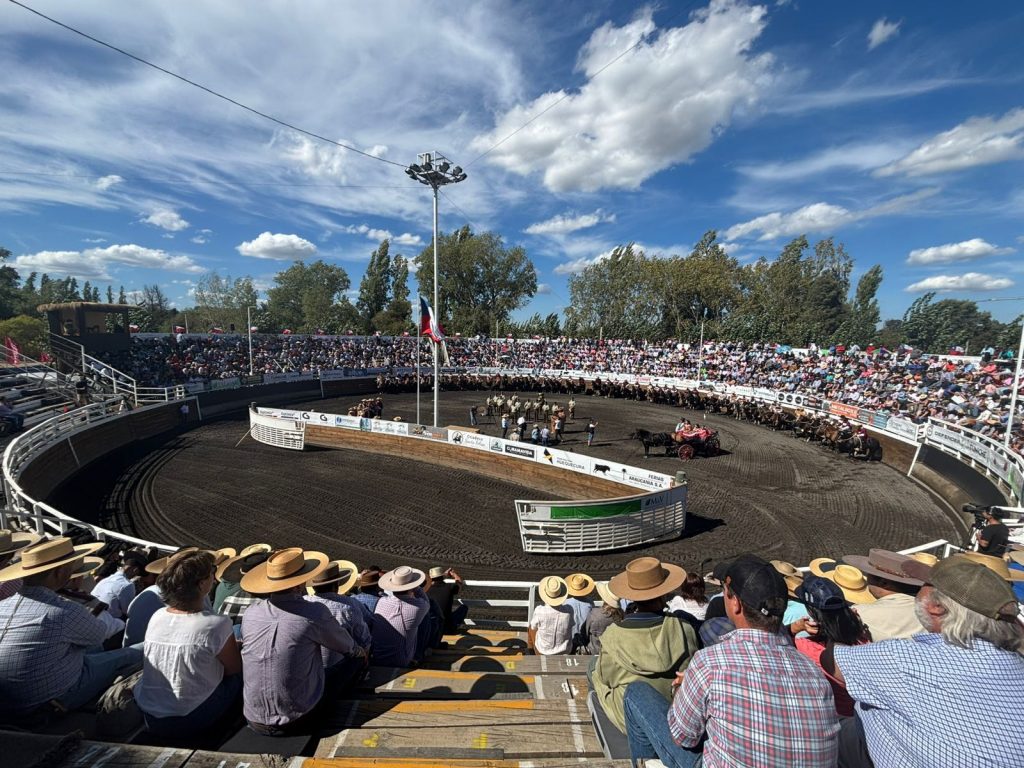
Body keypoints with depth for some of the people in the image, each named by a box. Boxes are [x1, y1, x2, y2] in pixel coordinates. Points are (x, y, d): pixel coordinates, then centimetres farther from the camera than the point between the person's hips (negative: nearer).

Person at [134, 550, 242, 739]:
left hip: (150, 718, 6)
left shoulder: (156, 617, -6)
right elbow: (235, 669, -10)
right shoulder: (217, 625, -25)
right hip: (192, 721, -6)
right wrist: (234, 647, 10)